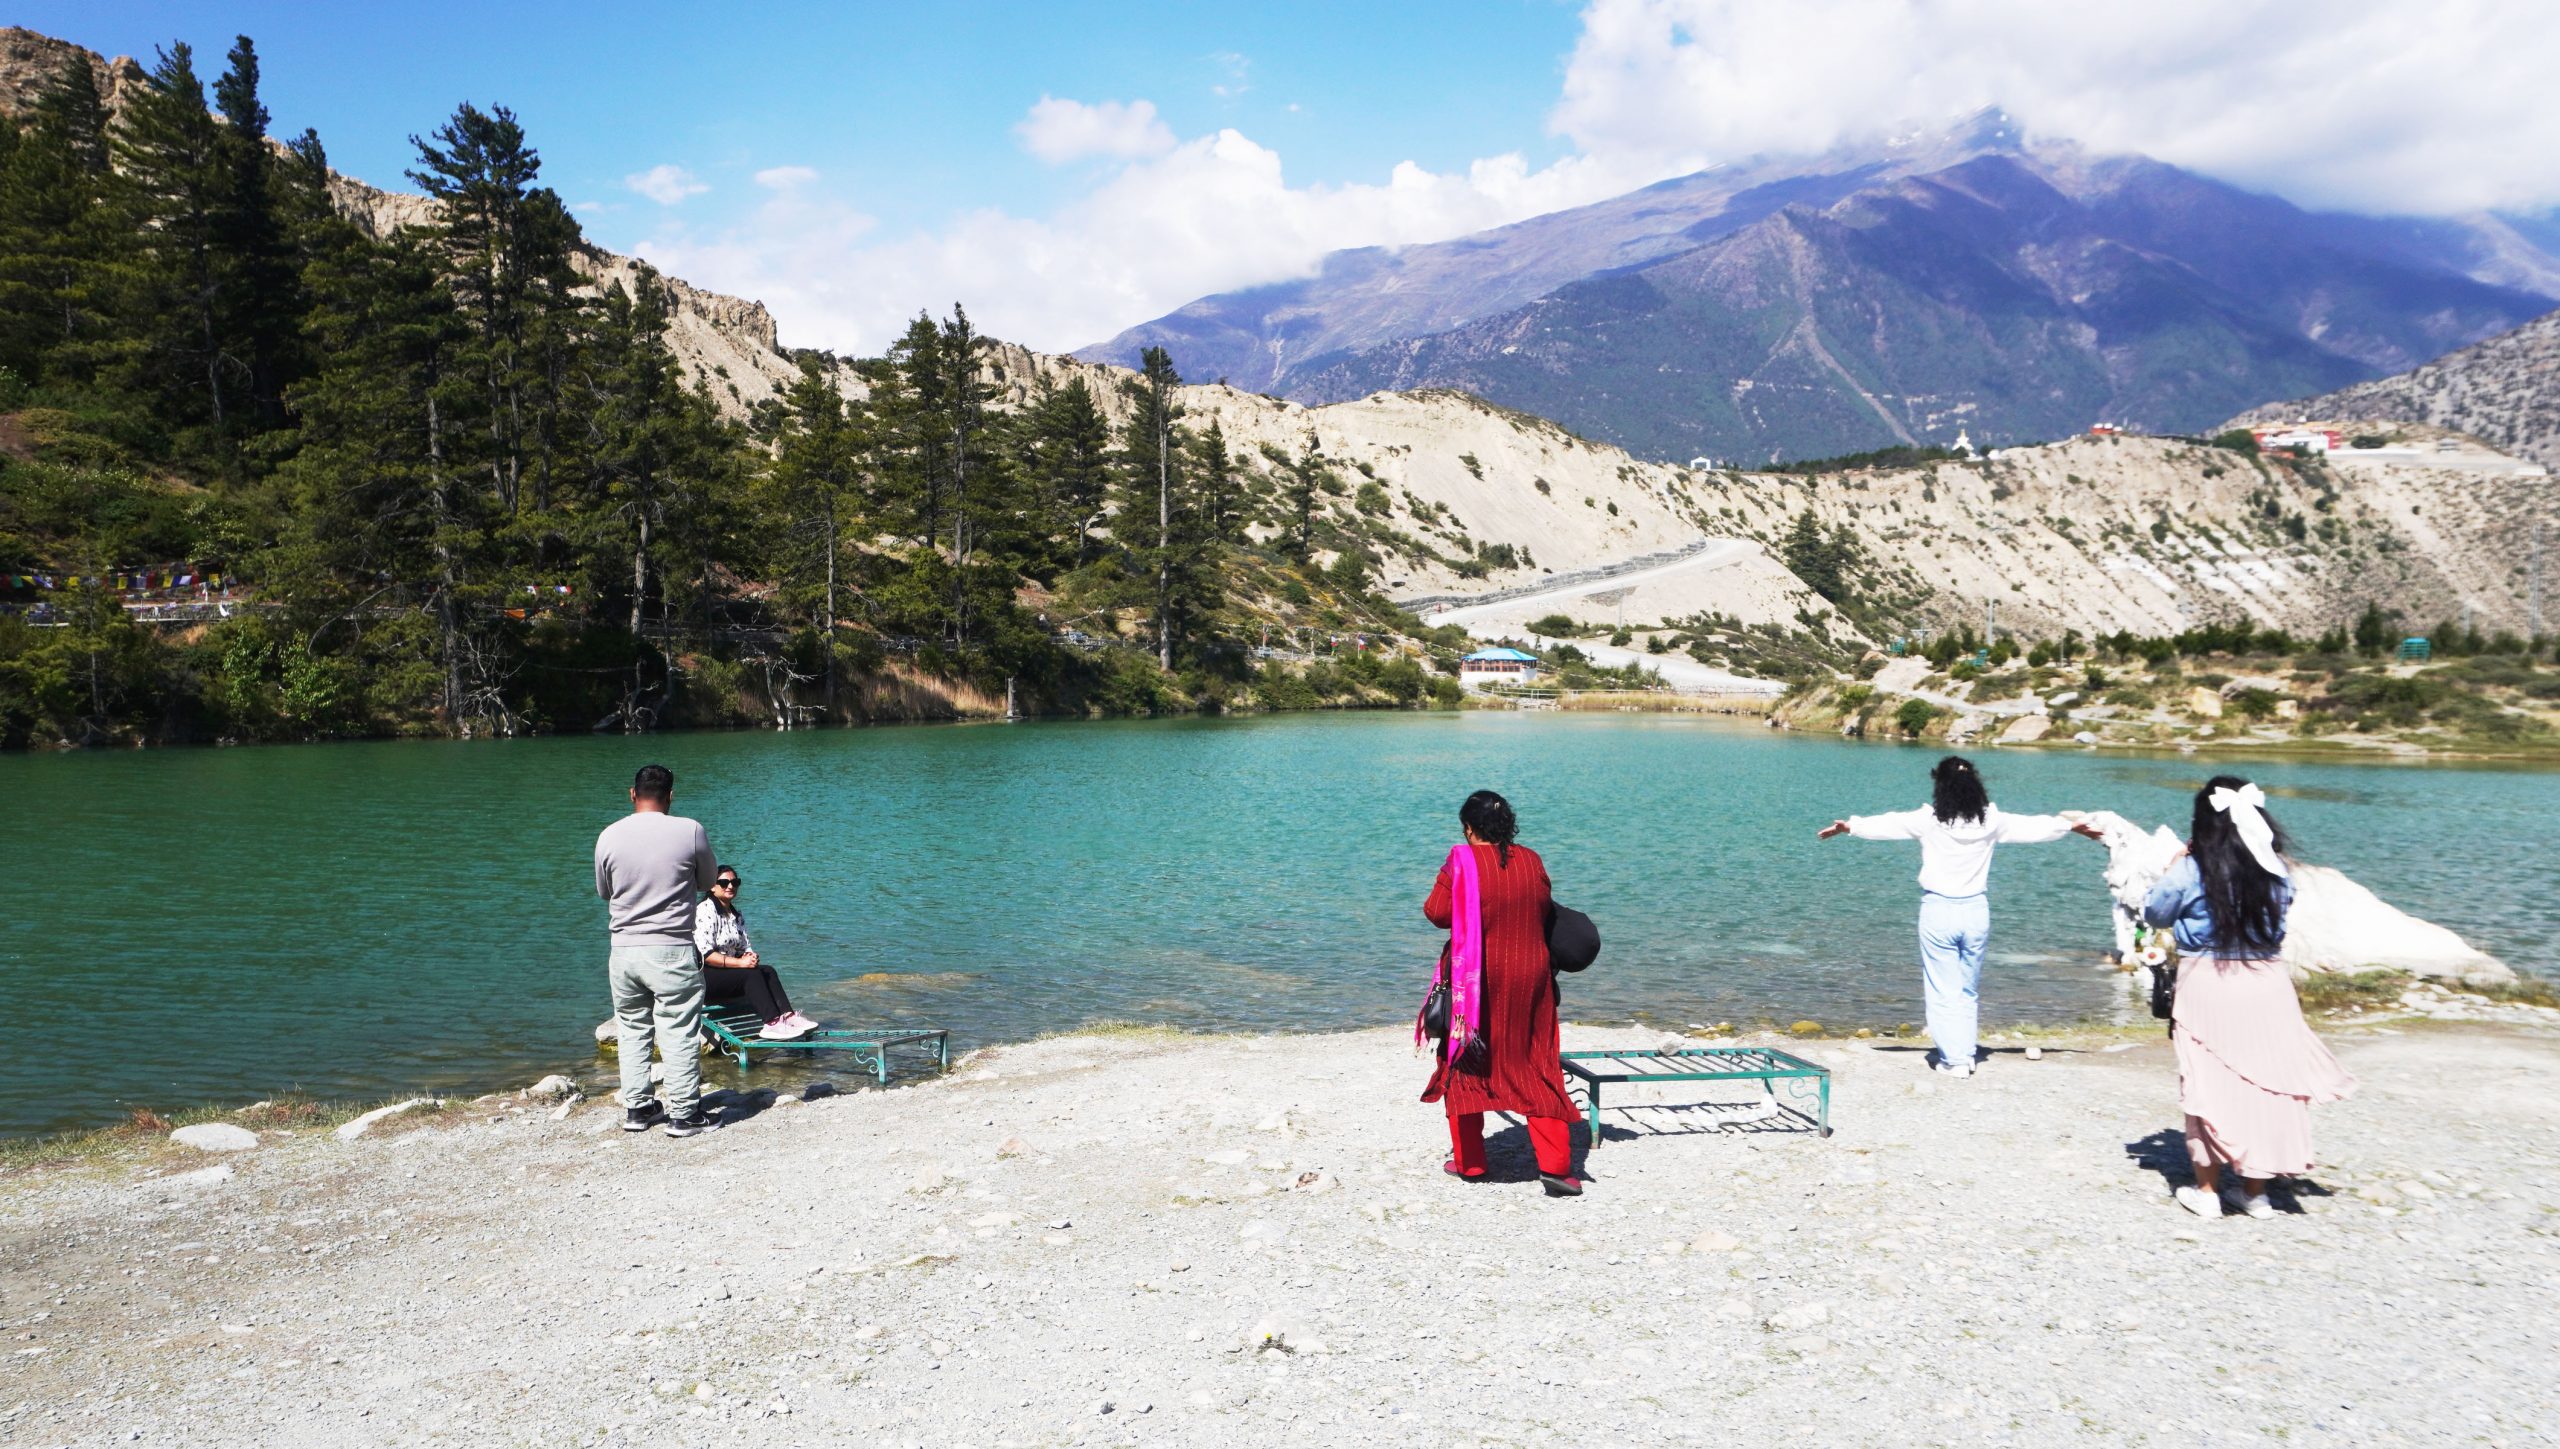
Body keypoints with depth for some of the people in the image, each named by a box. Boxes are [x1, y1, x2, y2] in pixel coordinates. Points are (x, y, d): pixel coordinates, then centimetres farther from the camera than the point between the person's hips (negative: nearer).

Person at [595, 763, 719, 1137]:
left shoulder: (609, 837, 0)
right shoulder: (689, 831, -9)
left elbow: (604, 891, 13)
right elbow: (707, 881, 7)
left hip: (623, 950, 3)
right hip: (672, 951, -3)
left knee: (633, 1030, 16)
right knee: (679, 1033, 3)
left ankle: (637, 1108, 23)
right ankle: (683, 1114, 7)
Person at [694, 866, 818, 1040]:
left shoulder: (737, 915, 17)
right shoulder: (705, 911, -10)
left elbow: (745, 946, 16)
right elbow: (705, 954, -20)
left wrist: (749, 956, -9)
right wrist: (740, 962, -23)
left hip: (728, 972, 8)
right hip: (703, 976, -8)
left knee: (767, 971, -14)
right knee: (751, 974, -28)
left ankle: (788, 1016, -29)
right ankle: (772, 1024, -39)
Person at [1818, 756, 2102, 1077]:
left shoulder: (1929, 820, -10)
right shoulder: (1990, 821, -1)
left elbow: (1887, 824, -2)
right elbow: (2033, 826, 11)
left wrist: (1849, 826, 10)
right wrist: (2071, 826, 27)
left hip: (1939, 910, -3)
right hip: (1976, 910, 3)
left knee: (1943, 990, 5)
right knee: (1969, 991, 16)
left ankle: (1954, 1058, 6)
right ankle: (1967, 1054, 22)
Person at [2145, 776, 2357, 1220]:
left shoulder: (2191, 871, -12)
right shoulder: (2276, 870, -2)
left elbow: (2154, 914, 1)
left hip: (2206, 987, -3)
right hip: (2267, 986, 3)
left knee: (2209, 1085, 8)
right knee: (2264, 1084, 12)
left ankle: (2207, 1190, 14)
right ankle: (2256, 1192, 22)